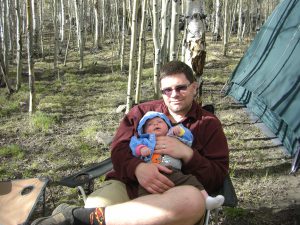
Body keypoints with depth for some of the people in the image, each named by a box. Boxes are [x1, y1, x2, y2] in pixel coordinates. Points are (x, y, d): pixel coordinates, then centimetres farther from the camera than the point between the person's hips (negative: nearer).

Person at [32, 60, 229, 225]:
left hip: (173, 197, 1)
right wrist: (137, 168, -17)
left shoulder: (209, 124, 14)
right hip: (127, 185, 0)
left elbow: (217, 177, 6)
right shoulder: (143, 111, 18)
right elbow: (119, 148, 7)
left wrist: (186, 154, -13)